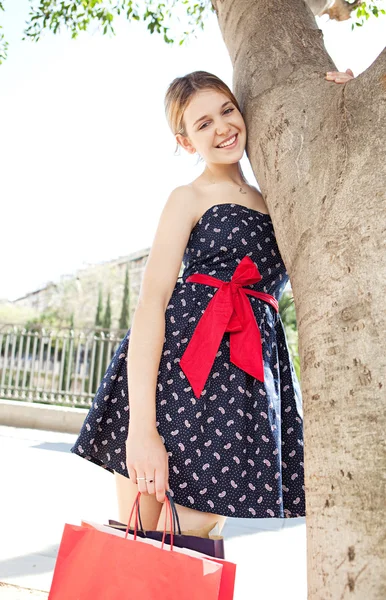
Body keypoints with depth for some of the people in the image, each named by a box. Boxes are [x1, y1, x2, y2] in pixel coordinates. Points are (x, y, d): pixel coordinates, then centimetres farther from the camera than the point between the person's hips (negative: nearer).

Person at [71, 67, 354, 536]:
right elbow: (152, 300, -9)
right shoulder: (189, 198, 5)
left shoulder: (270, 199, 21)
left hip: (246, 380, 5)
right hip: (175, 361, -4)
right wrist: (141, 426, -20)